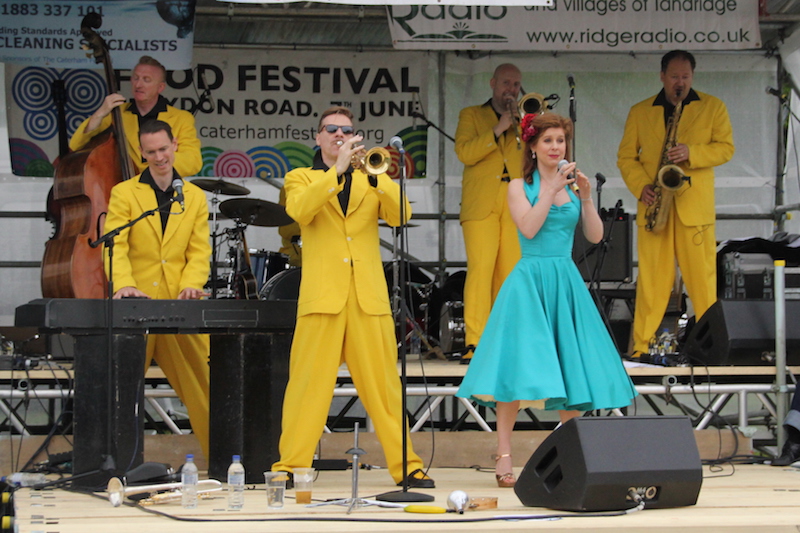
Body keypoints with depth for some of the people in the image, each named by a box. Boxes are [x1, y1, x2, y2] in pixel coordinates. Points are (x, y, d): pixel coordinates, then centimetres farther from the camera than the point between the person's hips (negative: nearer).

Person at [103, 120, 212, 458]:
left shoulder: (195, 197, 14)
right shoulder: (123, 194, 7)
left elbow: (200, 252, 7)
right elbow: (115, 247, -5)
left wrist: (190, 285, -12)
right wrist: (124, 284, -23)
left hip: (179, 305, 2)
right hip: (136, 304, -1)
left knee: (201, 385, -1)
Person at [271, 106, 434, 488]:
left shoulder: (371, 180, 19)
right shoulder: (301, 179, 13)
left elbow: (400, 215, 1)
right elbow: (299, 210, -10)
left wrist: (374, 175, -13)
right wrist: (338, 170, -15)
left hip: (369, 297, 2)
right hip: (322, 295, -2)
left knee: (384, 383, 0)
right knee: (308, 382, -5)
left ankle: (406, 466, 4)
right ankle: (290, 466, 0)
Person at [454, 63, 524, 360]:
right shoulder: (471, 116, 16)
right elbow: (465, 152, -1)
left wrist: (519, 122, 0)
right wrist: (498, 130, -7)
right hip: (481, 204, -3)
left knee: (511, 273, -6)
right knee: (480, 269, -15)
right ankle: (474, 343, -19)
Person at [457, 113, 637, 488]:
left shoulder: (572, 186, 12)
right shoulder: (520, 187, 3)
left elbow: (595, 236, 5)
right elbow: (528, 228, -14)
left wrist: (585, 197, -6)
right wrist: (551, 189, -13)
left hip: (567, 283, 4)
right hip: (530, 281, -4)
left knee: (574, 368, 4)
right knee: (519, 368, -11)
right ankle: (503, 457, -8)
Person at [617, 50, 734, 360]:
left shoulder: (713, 108, 10)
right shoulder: (640, 112, 13)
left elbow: (726, 148, 3)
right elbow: (626, 156, 11)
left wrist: (691, 153, -14)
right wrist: (641, 186, -6)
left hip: (695, 206, -1)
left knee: (702, 276, -3)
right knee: (651, 278, -1)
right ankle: (641, 346, 1)